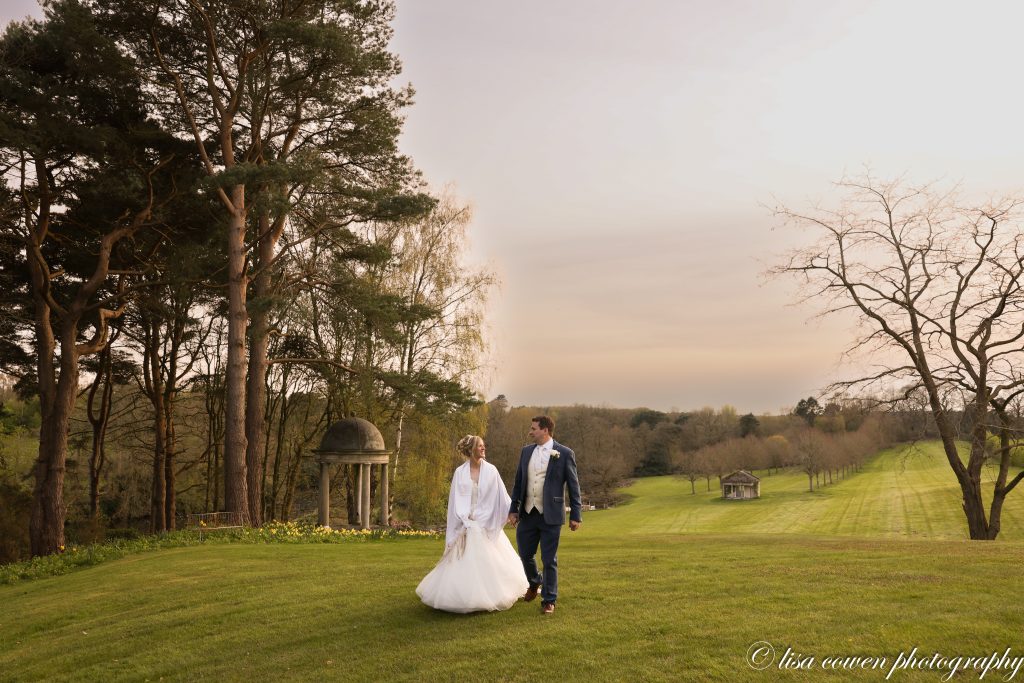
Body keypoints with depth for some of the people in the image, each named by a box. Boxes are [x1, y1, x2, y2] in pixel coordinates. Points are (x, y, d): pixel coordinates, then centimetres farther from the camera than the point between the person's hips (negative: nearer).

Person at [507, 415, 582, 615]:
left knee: (549, 560, 3)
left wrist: (576, 515, -5)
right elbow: (518, 482, 12)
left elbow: (573, 486, -4)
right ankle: (535, 582, 42)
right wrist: (514, 509, 9)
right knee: (525, 554, 13)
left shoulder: (564, 453, -6)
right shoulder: (526, 451, 7)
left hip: (550, 515, -4)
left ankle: (549, 600, 20)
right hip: (527, 514, 5)